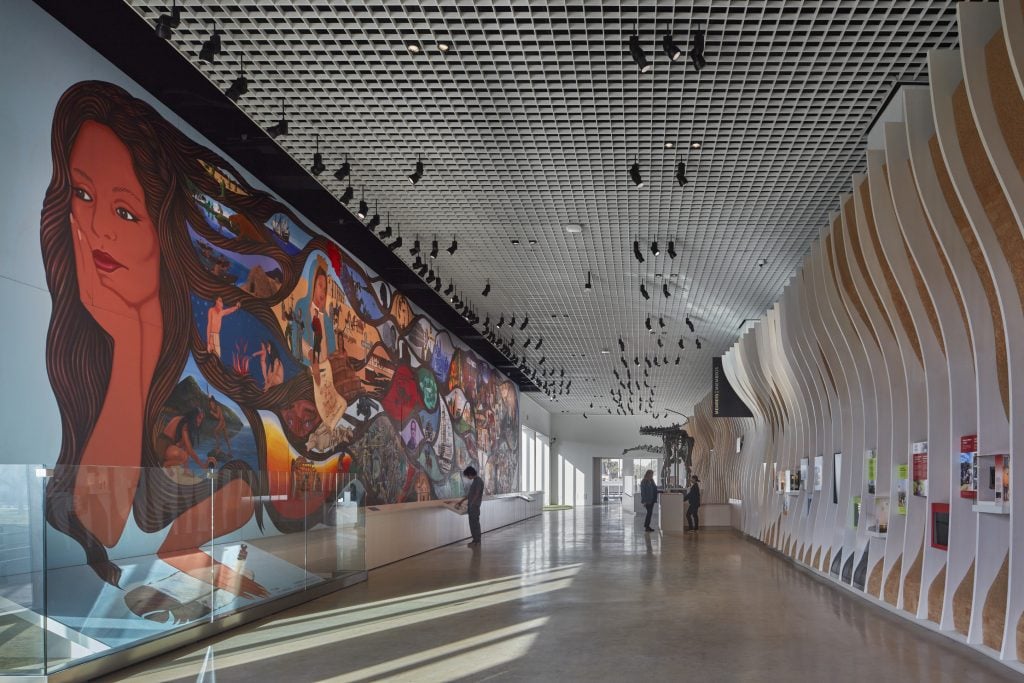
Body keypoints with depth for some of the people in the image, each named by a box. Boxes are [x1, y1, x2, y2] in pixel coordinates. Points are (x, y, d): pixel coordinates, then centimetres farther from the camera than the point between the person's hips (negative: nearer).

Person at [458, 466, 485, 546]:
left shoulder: (479, 481, -14)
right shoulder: (474, 481, 15)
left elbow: (477, 494, -18)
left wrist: (471, 504, -16)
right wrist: (462, 501, 26)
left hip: (475, 506, -9)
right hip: (471, 506, 9)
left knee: (475, 523, -5)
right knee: (472, 522, 12)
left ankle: (477, 541, 0)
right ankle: (475, 540, 17)